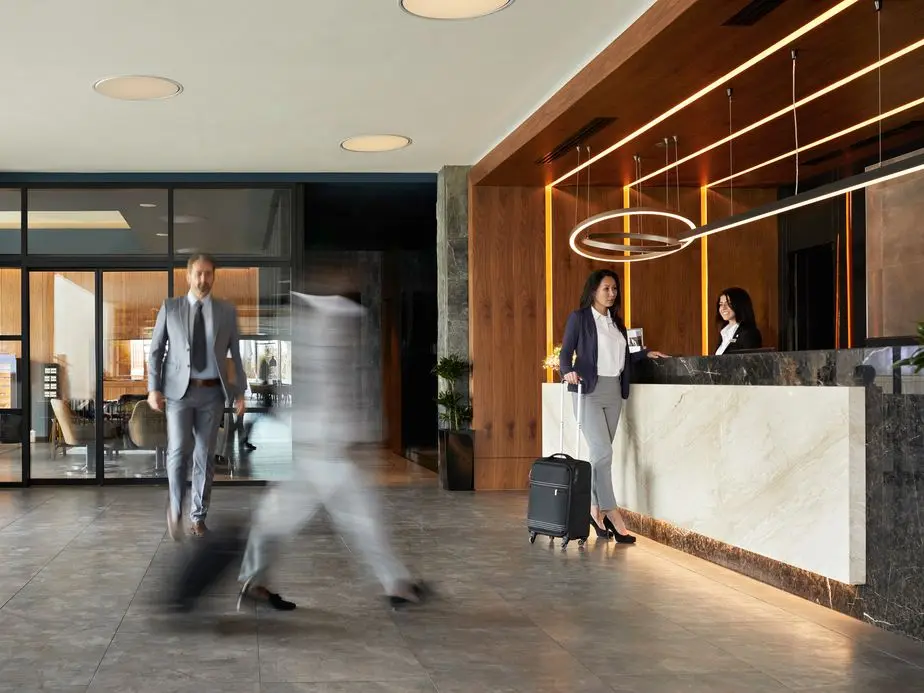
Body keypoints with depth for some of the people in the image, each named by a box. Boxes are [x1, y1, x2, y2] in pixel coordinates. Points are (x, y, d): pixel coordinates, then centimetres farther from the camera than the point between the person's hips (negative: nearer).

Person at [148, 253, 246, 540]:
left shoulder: (227, 311, 4)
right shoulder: (170, 308, 3)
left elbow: (236, 354, 7)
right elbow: (156, 350, 3)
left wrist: (240, 392, 2)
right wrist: (154, 388, -6)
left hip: (212, 392, 1)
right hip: (179, 390, -1)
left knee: (205, 455, 5)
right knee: (179, 451, -12)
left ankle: (198, 516, 17)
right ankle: (175, 509, 9)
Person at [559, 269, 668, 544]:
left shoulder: (616, 322, 16)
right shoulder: (579, 318, -1)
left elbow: (620, 358, 18)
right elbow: (566, 352, -5)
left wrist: (646, 354, 8)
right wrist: (568, 372, -24)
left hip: (613, 392, 6)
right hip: (589, 390, -6)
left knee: (600, 453, 8)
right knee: (603, 452, -13)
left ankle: (595, 509, 15)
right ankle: (613, 516, -10)